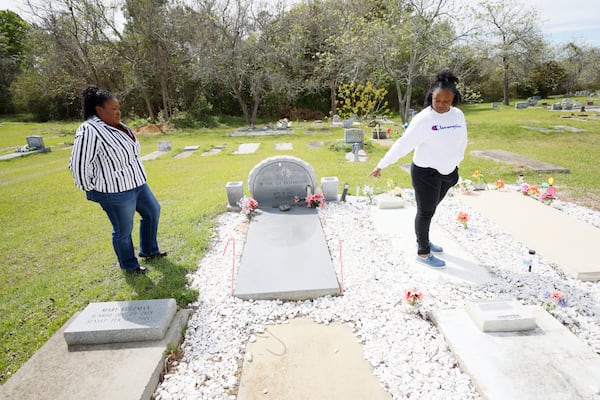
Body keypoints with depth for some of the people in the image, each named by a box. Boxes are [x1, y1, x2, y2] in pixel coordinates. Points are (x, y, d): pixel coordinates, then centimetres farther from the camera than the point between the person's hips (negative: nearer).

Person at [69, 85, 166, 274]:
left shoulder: (116, 126, 6)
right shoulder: (89, 131, -22)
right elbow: (78, 165, -21)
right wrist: (91, 190, -10)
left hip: (137, 184, 10)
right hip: (116, 192, -10)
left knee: (152, 211, 21)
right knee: (123, 230, 7)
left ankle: (148, 250, 39)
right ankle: (129, 265, 29)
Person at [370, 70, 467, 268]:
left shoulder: (458, 115, 0)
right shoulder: (423, 119, -18)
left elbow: (462, 142, 13)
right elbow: (403, 144, -19)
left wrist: (455, 164, 16)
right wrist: (382, 165, -18)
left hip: (448, 172, 6)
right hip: (426, 172, -6)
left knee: (431, 209, 20)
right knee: (425, 212, 4)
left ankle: (423, 240, 40)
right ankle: (423, 253, 18)